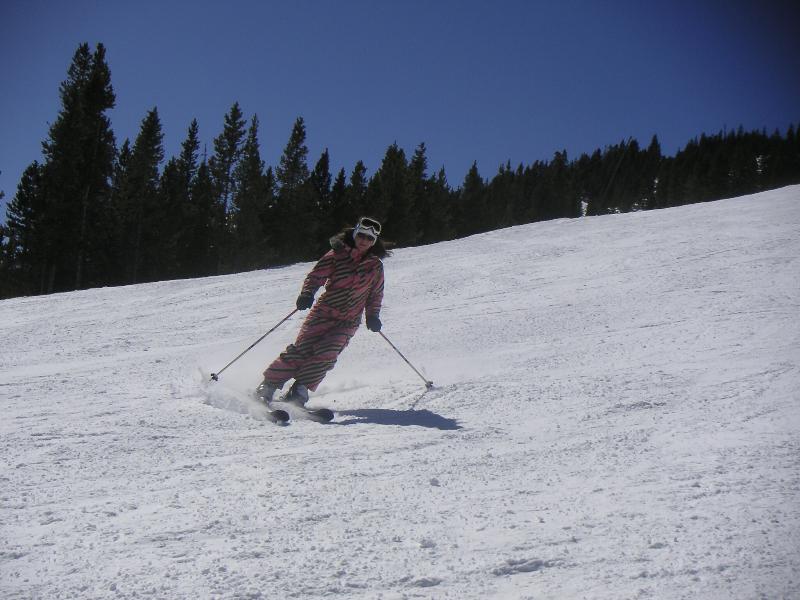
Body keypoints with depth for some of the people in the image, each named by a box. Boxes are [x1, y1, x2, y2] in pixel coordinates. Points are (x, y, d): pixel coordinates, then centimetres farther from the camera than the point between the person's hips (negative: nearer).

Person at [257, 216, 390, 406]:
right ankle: (268, 387, -8)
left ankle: (300, 391, -16)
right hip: (323, 313, -1)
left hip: (348, 322, 1)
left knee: (325, 354, -20)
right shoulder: (337, 254, 0)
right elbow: (316, 276, -3)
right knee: (302, 349, -13)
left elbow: (375, 295, 18)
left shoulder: (376, 266, 7)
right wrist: (307, 294, -21)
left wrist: (373, 316, 4)